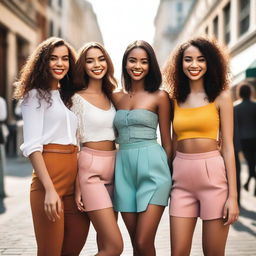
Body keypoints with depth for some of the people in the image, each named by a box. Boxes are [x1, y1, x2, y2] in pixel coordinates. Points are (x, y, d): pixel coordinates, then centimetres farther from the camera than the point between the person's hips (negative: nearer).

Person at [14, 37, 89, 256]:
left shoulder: (69, 96, 20)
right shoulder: (35, 95, 0)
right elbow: (32, 146, -9)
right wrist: (49, 189, -19)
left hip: (76, 177, 7)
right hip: (50, 174, -6)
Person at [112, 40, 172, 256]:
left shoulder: (159, 97, 1)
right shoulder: (117, 97, 12)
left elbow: (167, 141, 4)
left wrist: (170, 178, 6)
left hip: (151, 167, -4)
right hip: (124, 170, 4)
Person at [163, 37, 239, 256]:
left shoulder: (221, 97, 1)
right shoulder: (176, 100, 11)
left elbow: (228, 146, -2)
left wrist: (233, 195, -8)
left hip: (213, 175, -3)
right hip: (182, 178, 3)